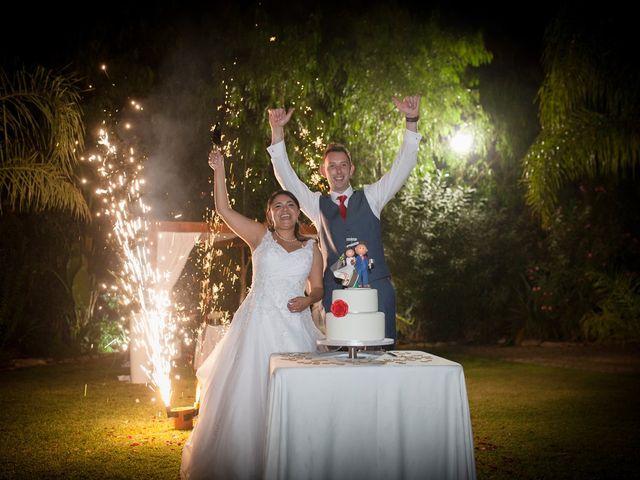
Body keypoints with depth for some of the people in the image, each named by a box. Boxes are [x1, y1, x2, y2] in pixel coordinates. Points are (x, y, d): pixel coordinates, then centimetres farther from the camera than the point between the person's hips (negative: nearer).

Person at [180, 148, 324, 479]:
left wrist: (307, 300, -8)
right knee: (249, 392, -1)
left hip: (294, 325, 2)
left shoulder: (311, 248, 12)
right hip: (258, 322, -2)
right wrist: (219, 170, -8)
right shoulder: (260, 237, 6)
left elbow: (317, 288, 14)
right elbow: (223, 209, -2)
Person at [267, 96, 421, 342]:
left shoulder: (370, 197, 13)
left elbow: (402, 167, 5)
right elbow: (286, 176, 5)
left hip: (377, 287, 0)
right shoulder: (317, 204, 13)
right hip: (335, 290, 0)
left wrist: (411, 121, -7)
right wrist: (277, 131, -6)